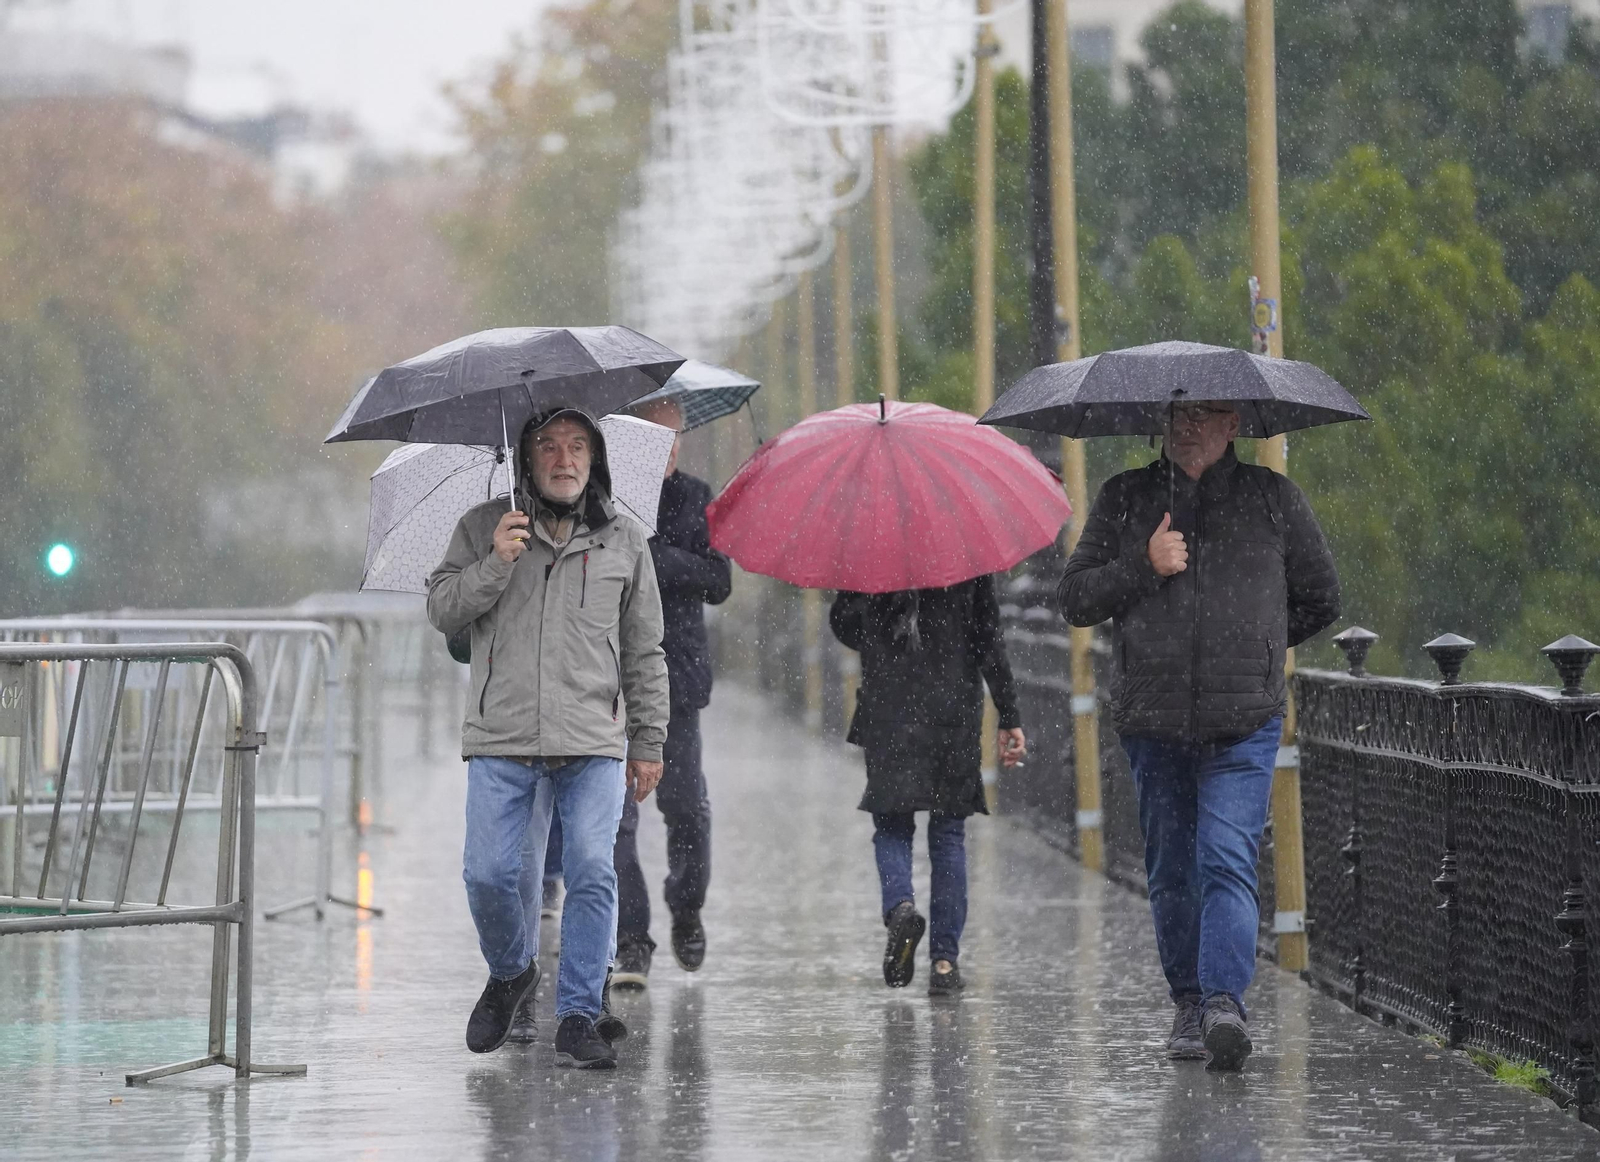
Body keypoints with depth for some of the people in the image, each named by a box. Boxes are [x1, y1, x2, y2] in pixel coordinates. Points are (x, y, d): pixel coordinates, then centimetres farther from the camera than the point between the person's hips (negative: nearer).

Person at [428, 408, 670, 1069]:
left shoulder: (625, 544, 13)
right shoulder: (484, 529, 11)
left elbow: (645, 653, 15)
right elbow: (441, 610, 3)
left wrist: (648, 741, 11)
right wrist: (495, 564, -12)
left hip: (594, 743, 0)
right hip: (501, 741, 0)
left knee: (592, 874, -11)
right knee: (490, 874, -7)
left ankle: (578, 1018, -4)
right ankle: (510, 975, 22)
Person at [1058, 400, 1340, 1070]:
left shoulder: (1273, 499, 7)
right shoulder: (1124, 500, 9)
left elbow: (1320, 599, 17)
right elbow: (1076, 598, 4)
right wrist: (1144, 568, -10)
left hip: (1244, 720, -2)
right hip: (1152, 719, 2)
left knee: (1228, 859, -16)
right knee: (1171, 871, 8)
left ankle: (1225, 1001, -25)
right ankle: (1189, 1005, 19)